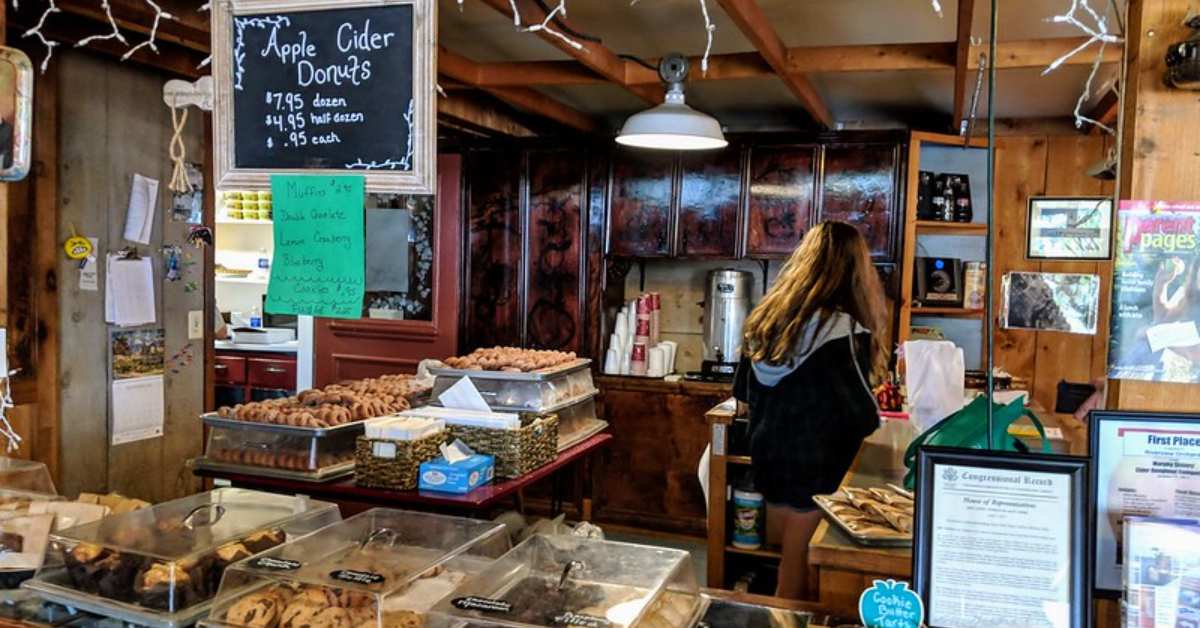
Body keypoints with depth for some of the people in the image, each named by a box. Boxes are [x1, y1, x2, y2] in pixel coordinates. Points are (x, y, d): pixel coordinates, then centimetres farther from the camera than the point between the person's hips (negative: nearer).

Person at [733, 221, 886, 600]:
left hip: (768, 458, 6)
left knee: (787, 559, 22)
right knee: (802, 574, 10)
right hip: (817, 468, -6)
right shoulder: (844, 331, -19)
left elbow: (744, 392, 11)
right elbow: (865, 419, -16)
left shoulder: (766, 316, 0)